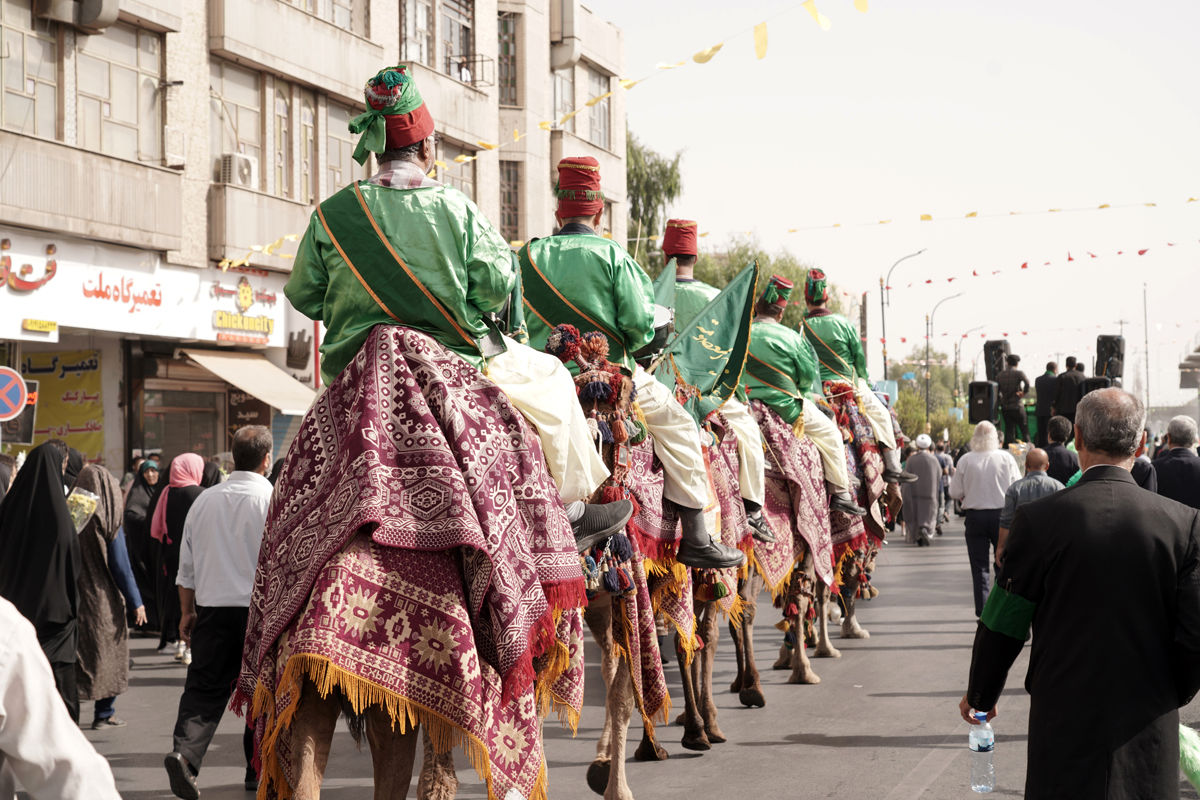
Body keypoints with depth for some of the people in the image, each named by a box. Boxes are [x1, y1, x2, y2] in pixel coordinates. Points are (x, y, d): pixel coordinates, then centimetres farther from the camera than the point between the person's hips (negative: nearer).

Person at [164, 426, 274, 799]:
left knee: (205, 687, 3)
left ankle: (185, 752, -17)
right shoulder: (273, 499, -6)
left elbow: (187, 563, 13)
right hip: (262, 609, -3)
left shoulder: (205, 499, 9)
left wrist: (188, 612, 21)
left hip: (212, 605, 3)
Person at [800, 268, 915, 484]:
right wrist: (862, 380, 14)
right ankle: (892, 466, 9)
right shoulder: (843, 324, -8)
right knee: (881, 415, 13)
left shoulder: (801, 329, -6)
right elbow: (860, 357, -1)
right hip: (849, 385, -1)